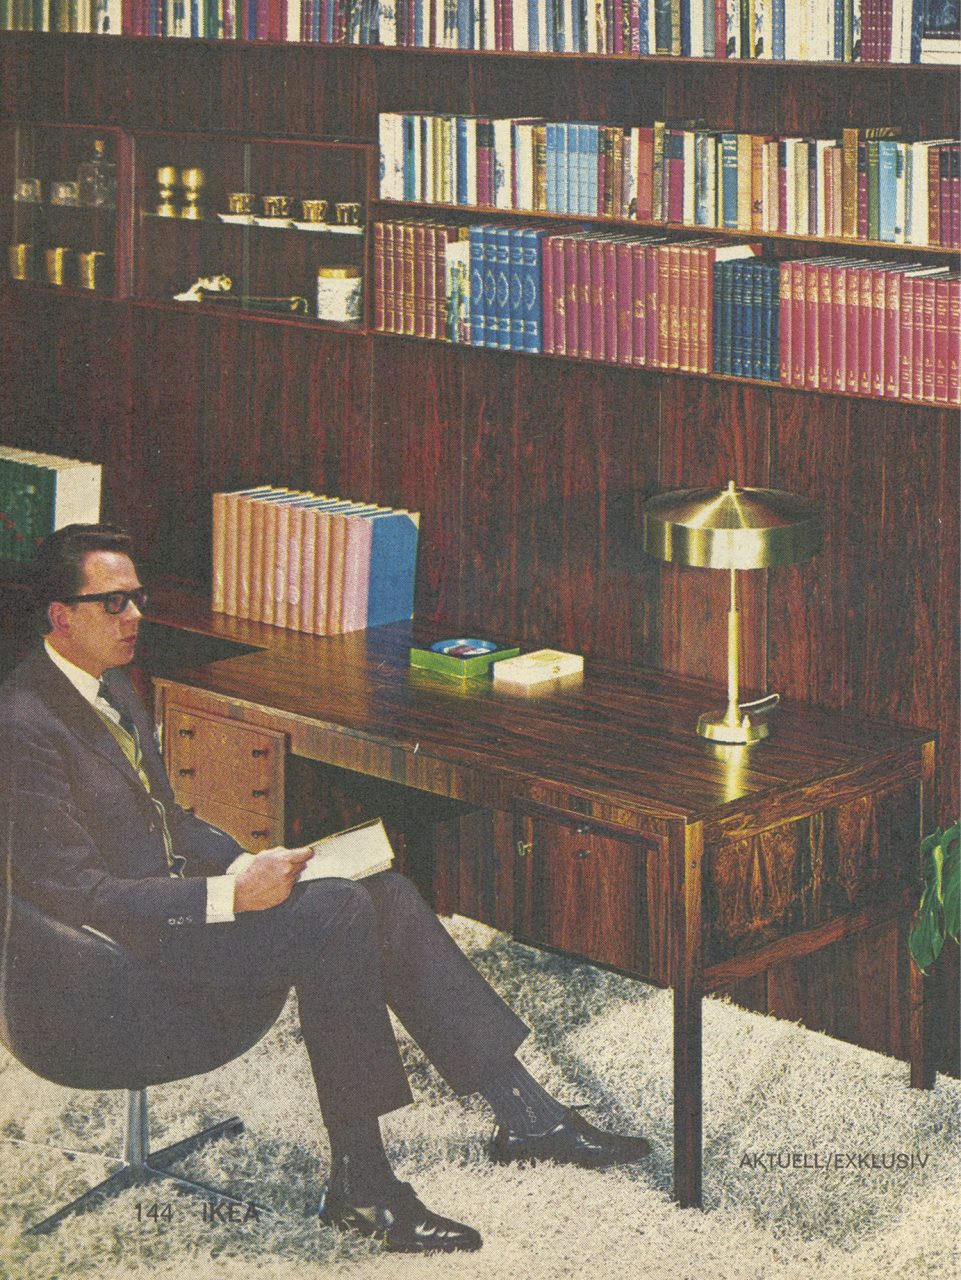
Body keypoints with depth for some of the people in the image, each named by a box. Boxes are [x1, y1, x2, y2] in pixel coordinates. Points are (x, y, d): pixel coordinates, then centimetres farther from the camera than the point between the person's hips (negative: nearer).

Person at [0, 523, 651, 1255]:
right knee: (336, 914, -25)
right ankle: (360, 1185, -17)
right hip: (128, 946, -9)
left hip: (175, 888, 9)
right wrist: (230, 896, -24)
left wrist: (248, 867, 3)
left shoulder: (113, 687, 13)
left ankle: (522, 1111, -5)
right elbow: (75, 891, -22)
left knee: (383, 892, -6)